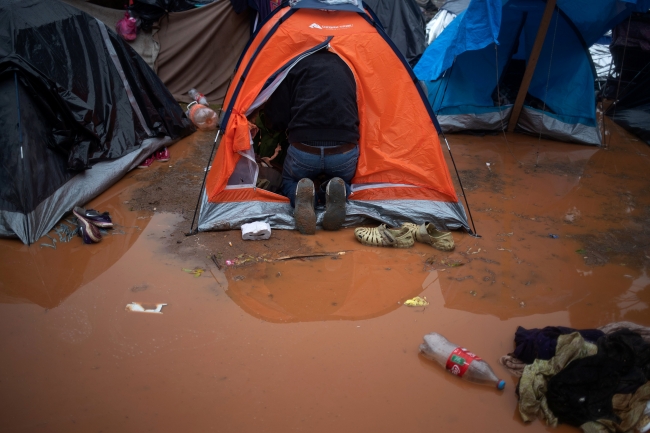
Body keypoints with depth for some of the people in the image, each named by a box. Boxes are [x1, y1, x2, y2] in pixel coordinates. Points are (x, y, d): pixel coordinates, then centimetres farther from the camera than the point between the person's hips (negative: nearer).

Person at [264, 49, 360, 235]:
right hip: (344, 155, 2)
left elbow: (277, 120, 3)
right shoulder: (345, 66, 18)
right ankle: (337, 192, -4)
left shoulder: (294, 65, 5)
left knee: (289, 182, 30)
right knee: (344, 182, 34)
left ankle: (302, 199, -7)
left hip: (303, 152, -2)